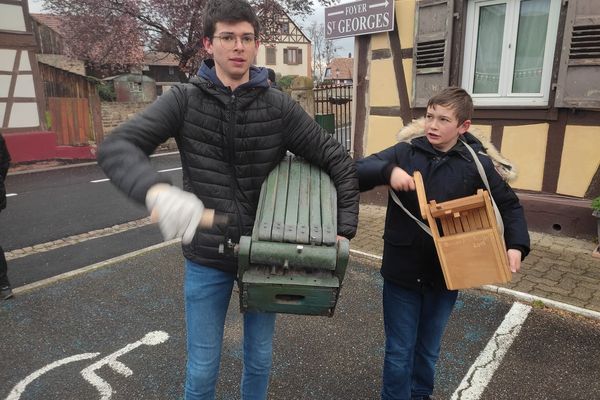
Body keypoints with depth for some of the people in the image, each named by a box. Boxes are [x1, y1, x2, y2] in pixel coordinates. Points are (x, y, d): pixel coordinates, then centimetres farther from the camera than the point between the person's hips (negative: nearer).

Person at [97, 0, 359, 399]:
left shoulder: (279, 106, -7)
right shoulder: (184, 99, -8)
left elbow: (339, 161, -3)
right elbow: (116, 147, -18)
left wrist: (344, 229, -10)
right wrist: (157, 190, -40)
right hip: (206, 259, -1)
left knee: (260, 357, 19)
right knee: (202, 367, 13)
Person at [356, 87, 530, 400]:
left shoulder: (476, 163, -5)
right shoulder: (405, 151, -7)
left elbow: (509, 204, 7)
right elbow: (355, 173, -11)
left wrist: (516, 244, -8)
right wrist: (388, 171, -29)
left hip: (445, 275, 2)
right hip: (402, 270, -1)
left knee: (428, 349, 22)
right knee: (399, 351, 12)